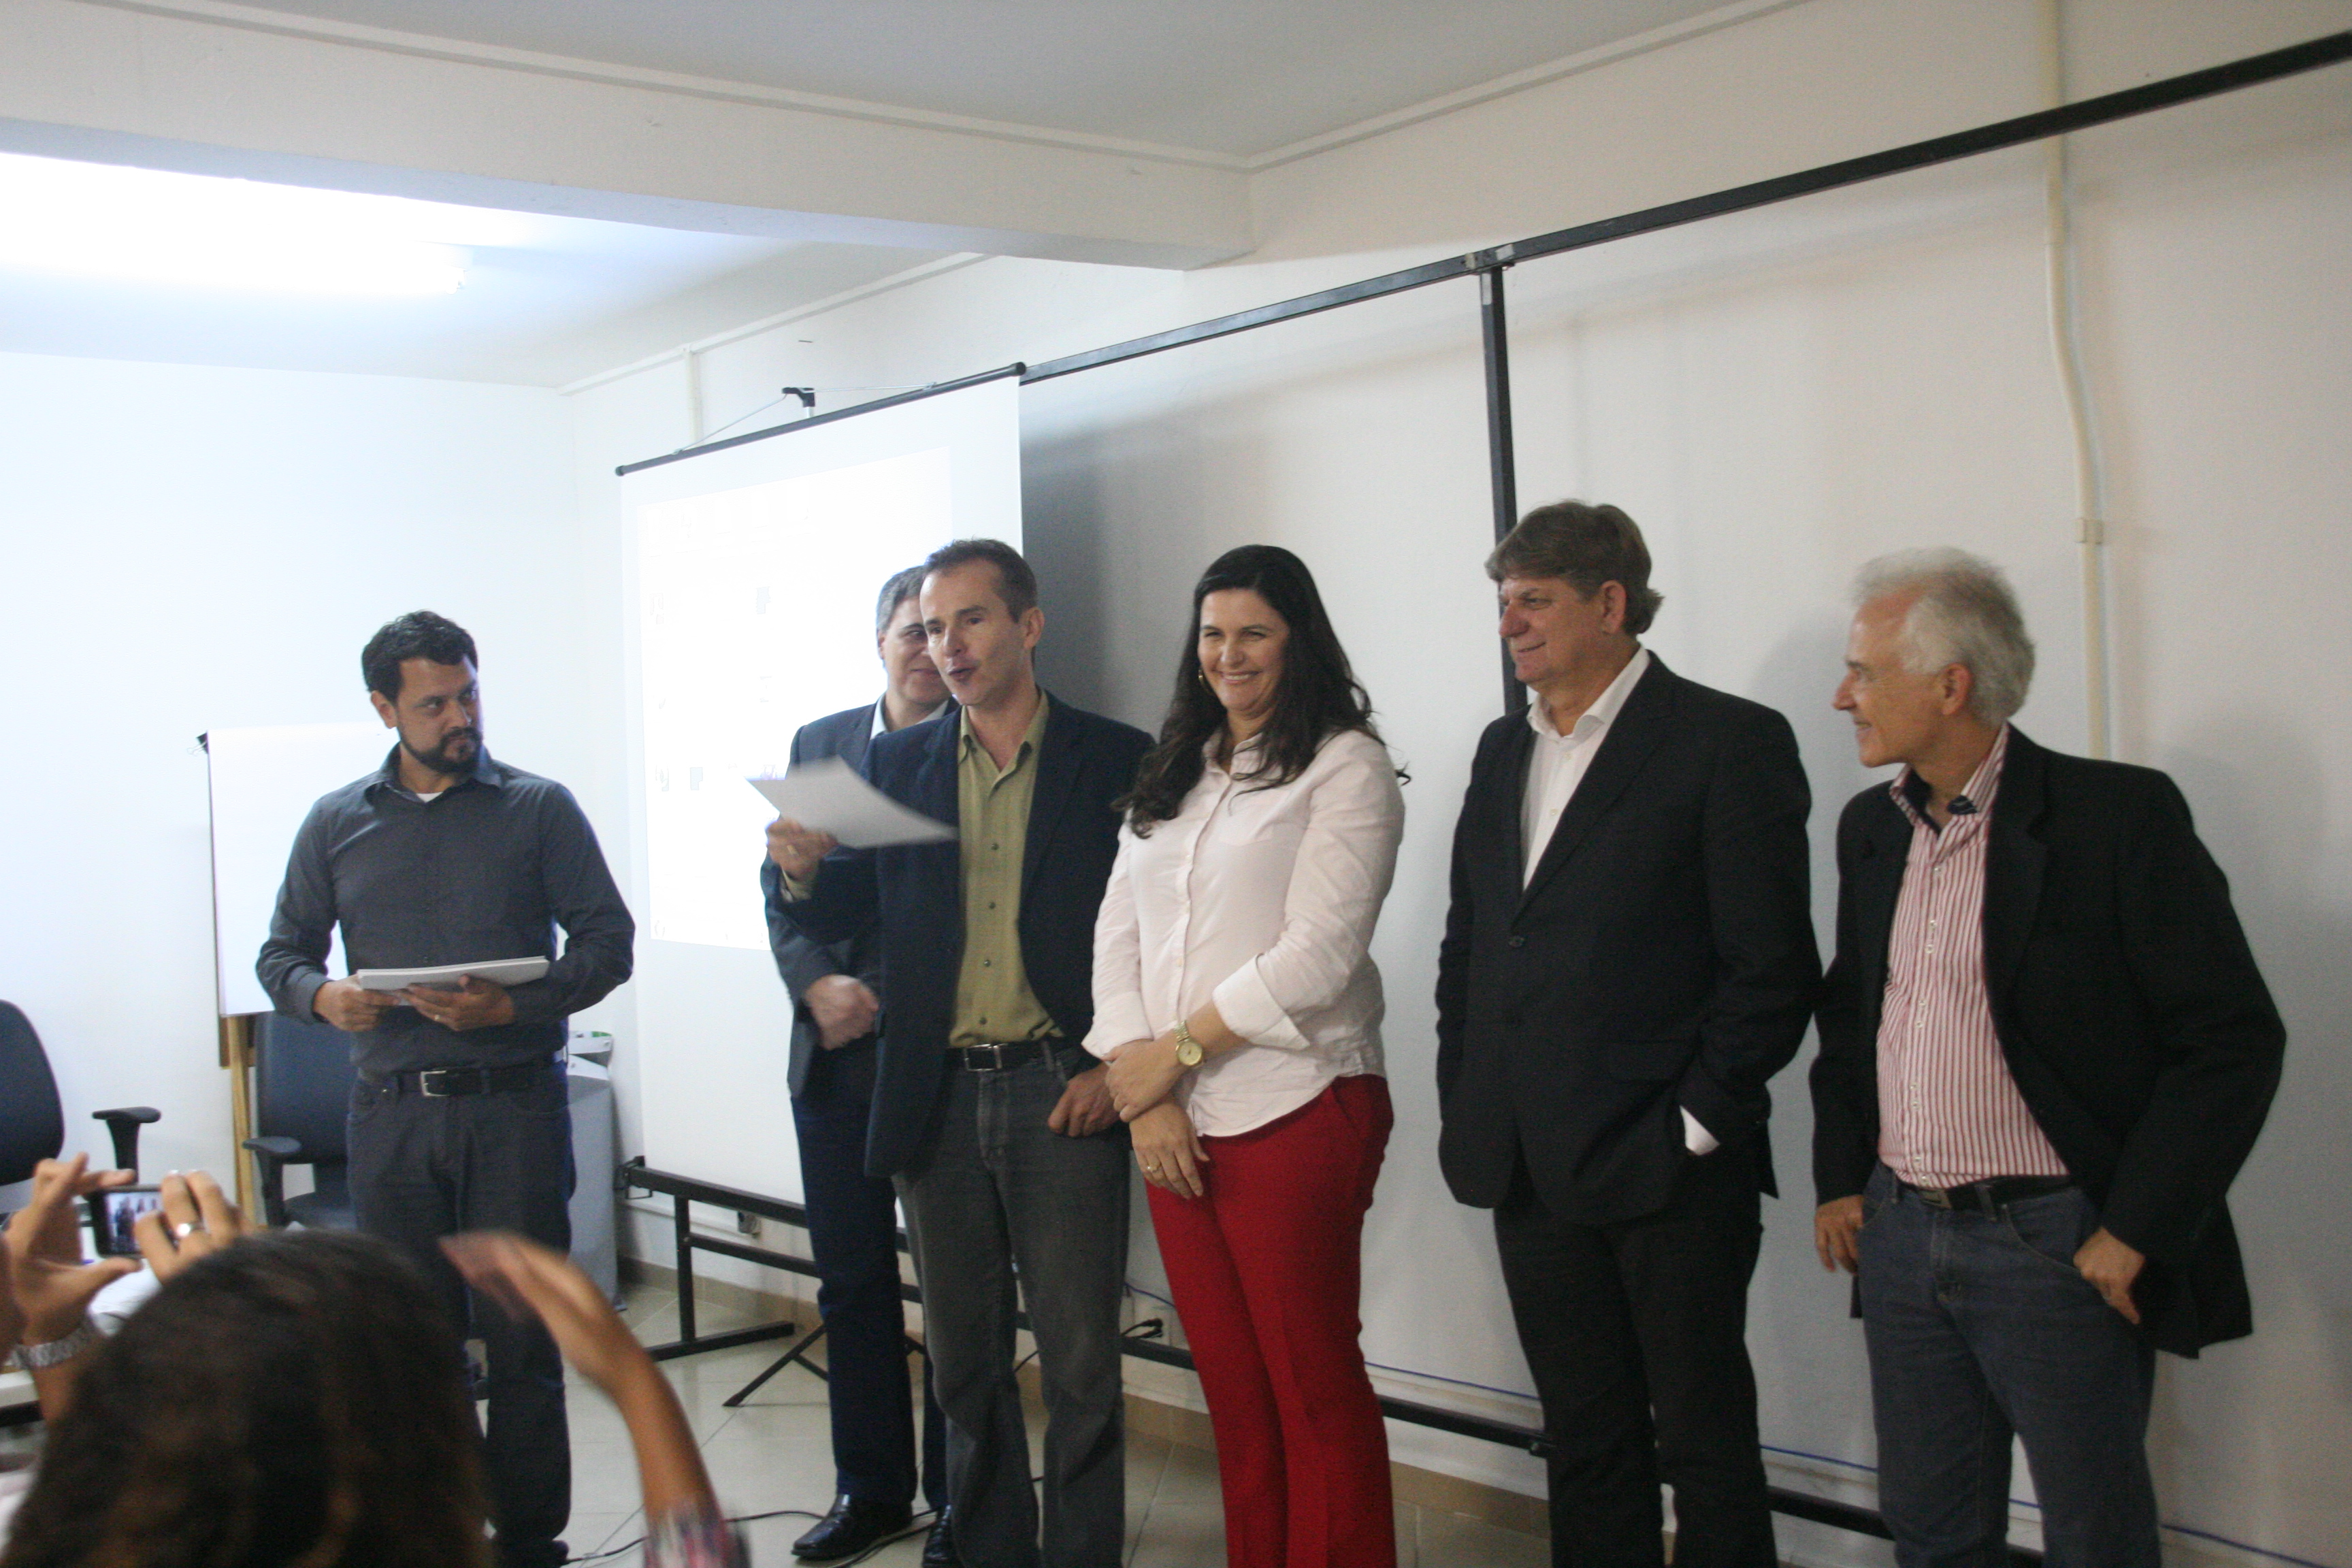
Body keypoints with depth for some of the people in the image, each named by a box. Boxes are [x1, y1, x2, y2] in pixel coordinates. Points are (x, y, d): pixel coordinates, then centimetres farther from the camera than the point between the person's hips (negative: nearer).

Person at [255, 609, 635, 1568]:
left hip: (514, 1102, -2)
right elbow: (281, 951, 15)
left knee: (523, 1335, 2)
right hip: (392, 1113, 2)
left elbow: (606, 940, 0)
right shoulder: (337, 824, 11)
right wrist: (321, 996, -8)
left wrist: (513, 1007, -15)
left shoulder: (538, 808, 4)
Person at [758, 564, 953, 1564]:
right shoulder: (819, 746, 11)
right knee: (851, 1279, 13)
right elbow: (781, 886, 9)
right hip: (838, 1057, 5)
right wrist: (818, 984, -7)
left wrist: (889, 1001, -15)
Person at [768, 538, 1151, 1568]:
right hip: (936, 1098, 4)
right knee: (962, 1361, 13)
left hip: (1063, 1096, -3)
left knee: (1080, 1362, 2)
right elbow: (842, 921, 9)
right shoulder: (895, 764, 10)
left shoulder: (1117, 760, 0)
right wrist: (800, 871, -13)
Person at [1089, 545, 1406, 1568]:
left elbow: (1317, 955, -13)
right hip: (1171, 1123, 6)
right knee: (1230, 1383, 12)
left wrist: (1176, 1048, -10)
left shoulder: (1345, 765, -4)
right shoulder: (1168, 776, 16)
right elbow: (1118, 936, 10)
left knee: (1313, 1384, 1)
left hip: (1294, 1111, -6)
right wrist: (1139, 1086, -4)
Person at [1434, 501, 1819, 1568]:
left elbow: (1772, 968, -10)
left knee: (1704, 1442, 5)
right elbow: (1465, 950, 18)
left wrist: (1693, 1127, -13)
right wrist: (1466, 1115, 10)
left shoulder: (1728, 742, -7)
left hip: (1667, 1169, -6)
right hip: (1532, 1172, 6)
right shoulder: (1504, 751, 14)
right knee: (1584, 1444, 15)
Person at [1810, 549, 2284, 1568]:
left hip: (2056, 1244, -6)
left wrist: (2134, 1230, -14)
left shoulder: (2118, 816, -12)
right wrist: (1840, 1180, 11)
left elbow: (2235, 1039, -13)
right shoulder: (1871, 827, 9)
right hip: (1901, 1235, 6)